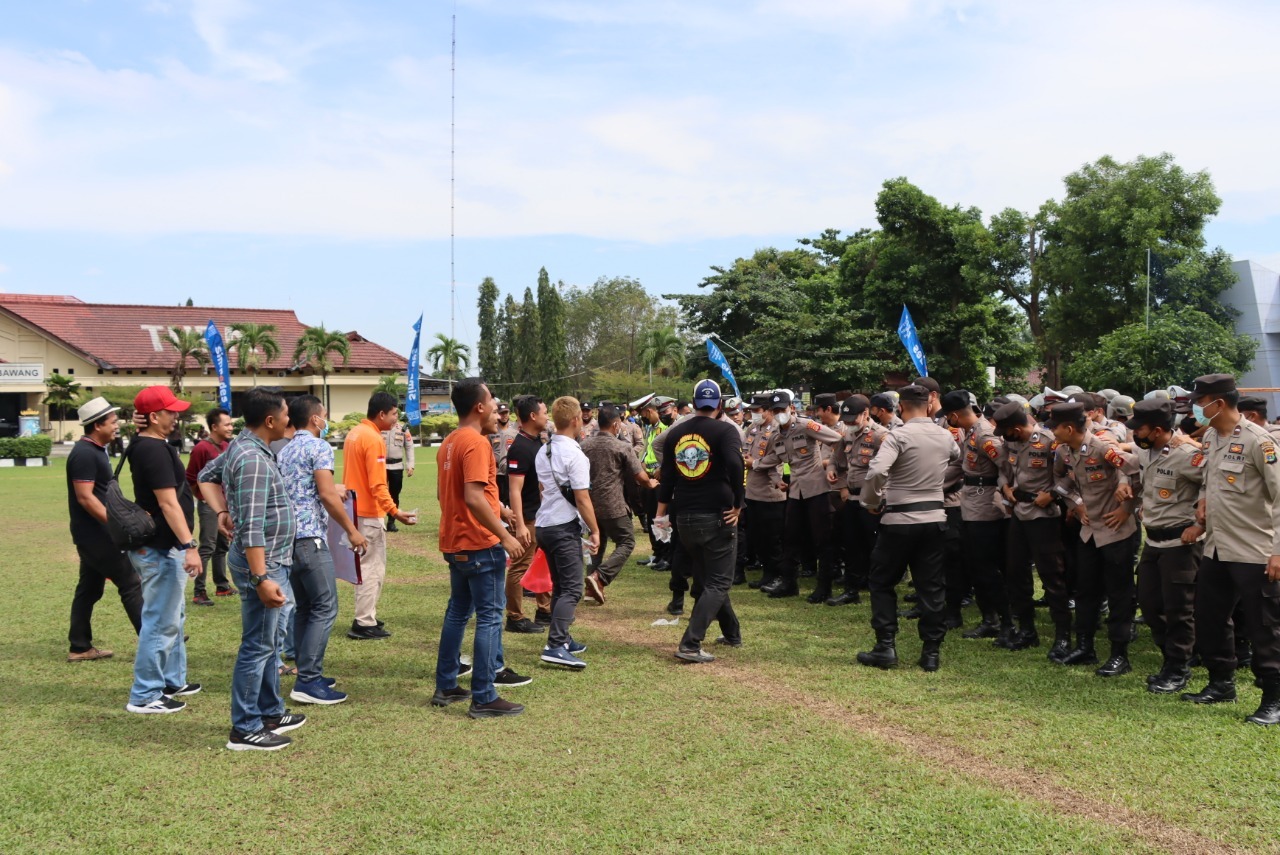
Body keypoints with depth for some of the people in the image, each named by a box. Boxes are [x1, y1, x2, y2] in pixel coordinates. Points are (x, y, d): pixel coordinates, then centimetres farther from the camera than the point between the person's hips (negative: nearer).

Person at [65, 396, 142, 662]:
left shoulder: (95, 450, 13)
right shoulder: (85, 454, -18)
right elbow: (85, 497, -23)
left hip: (95, 533, 10)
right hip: (94, 533, -10)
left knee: (89, 589, 13)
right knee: (130, 583, -7)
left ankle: (80, 647, 20)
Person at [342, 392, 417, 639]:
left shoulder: (354, 433, 10)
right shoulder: (373, 439, -19)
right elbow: (377, 485, -23)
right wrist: (394, 511, -26)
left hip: (355, 509, 9)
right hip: (369, 514, -9)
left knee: (365, 565, 18)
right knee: (372, 569, -1)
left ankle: (365, 615, 26)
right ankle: (365, 624, 3)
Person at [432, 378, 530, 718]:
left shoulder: (448, 443, 11)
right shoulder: (476, 443, -18)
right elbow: (474, 498, -26)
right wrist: (505, 536, -22)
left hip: (455, 543, 9)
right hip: (480, 544, -9)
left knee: (457, 612, 18)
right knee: (489, 617, -3)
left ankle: (445, 687, 26)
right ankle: (484, 699, 0)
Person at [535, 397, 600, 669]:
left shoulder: (543, 452, 10)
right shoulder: (574, 455, -16)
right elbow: (582, 498, -17)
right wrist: (595, 531, -9)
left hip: (543, 524, 9)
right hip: (565, 527, -9)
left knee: (559, 586, 18)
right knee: (572, 589, -8)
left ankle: (562, 640, 25)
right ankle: (555, 646, -17)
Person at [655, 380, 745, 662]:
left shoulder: (676, 433, 9)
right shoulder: (725, 430, -7)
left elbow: (666, 476, 12)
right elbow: (734, 464, -24)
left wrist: (661, 513, 20)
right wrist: (738, 504, -14)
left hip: (685, 518, 6)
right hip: (717, 516, -5)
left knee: (704, 580, 20)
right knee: (718, 583, 0)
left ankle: (732, 633, 33)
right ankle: (690, 644, -12)